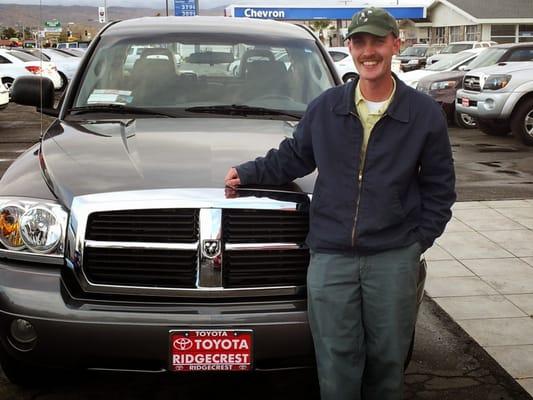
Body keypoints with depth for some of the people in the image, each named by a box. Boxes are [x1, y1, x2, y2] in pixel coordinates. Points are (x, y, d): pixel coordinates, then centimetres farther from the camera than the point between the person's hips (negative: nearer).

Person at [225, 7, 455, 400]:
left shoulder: (425, 113, 0)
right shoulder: (326, 107, 2)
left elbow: (439, 188, 7)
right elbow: (294, 157, 16)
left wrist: (419, 239, 0)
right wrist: (248, 172, 7)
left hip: (394, 258, 0)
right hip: (330, 256, 1)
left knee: (387, 358, 11)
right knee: (336, 364, 4)